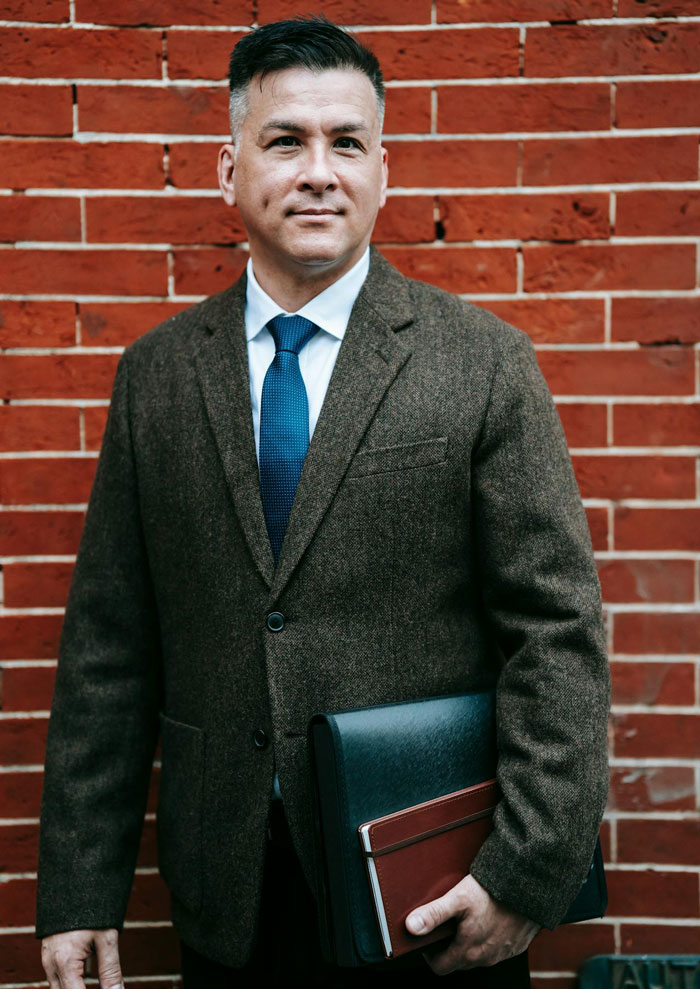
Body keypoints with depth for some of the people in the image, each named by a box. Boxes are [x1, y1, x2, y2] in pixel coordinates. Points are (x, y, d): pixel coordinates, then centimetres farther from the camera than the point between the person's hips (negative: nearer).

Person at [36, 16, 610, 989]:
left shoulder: (487, 365, -6)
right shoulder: (155, 374, 2)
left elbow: (558, 633, -7)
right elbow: (108, 645, 2)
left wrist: (530, 872, -13)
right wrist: (79, 890, 1)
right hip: (226, 888, 3)